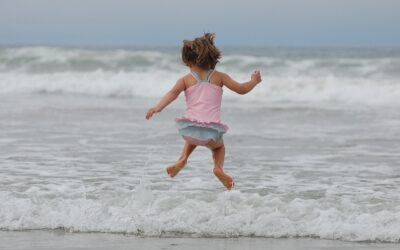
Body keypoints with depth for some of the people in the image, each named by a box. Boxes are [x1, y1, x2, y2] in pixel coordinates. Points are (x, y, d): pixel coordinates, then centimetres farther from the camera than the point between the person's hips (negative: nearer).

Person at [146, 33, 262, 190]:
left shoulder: (186, 79, 9)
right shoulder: (219, 77, 11)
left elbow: (173, 92, -9)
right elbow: (241, 89, 12)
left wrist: (158, 107, -21)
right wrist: (254, 81, 31)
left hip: (190, 127, 1)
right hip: (212, 130, -1)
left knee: (192, 139, 39)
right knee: (219, 146, 32)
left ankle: (182, 159, 12)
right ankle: (218, 167, 1)